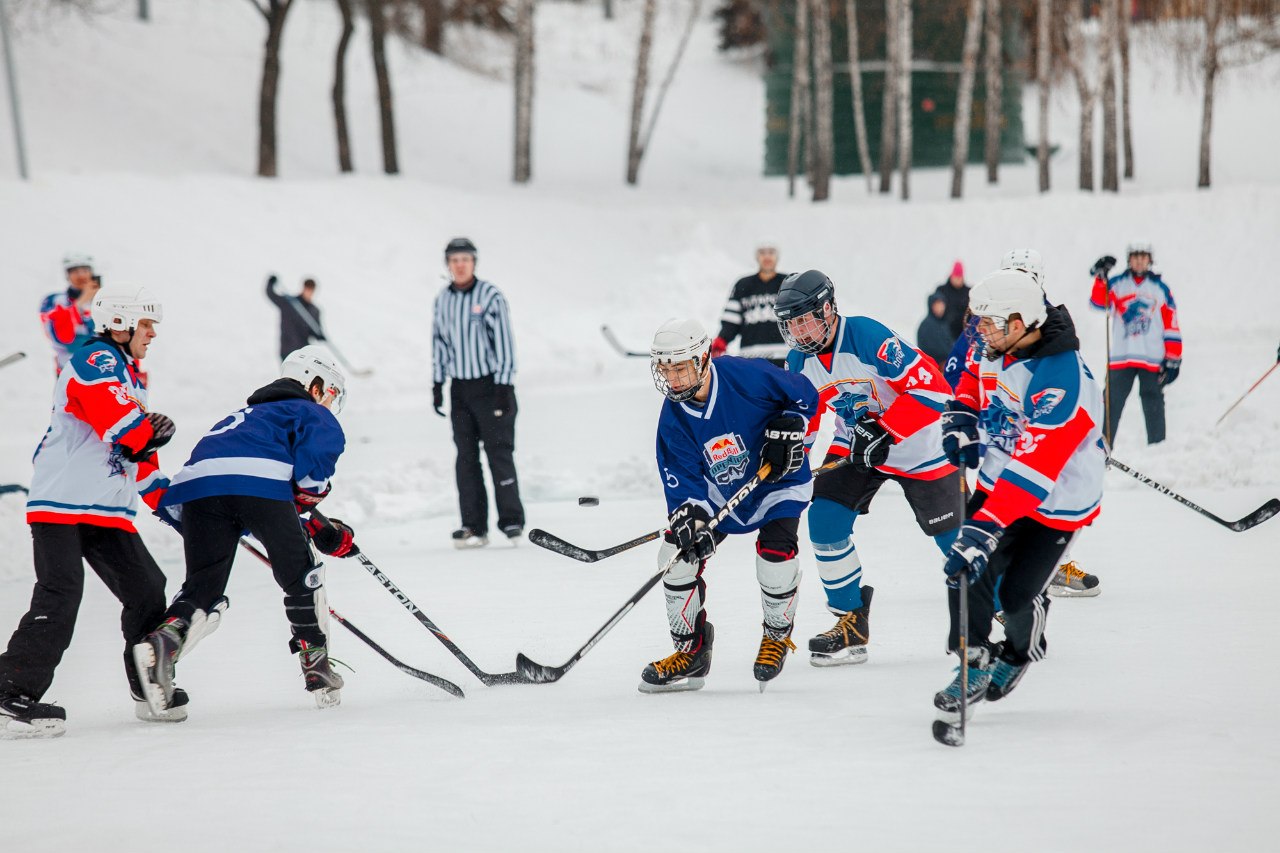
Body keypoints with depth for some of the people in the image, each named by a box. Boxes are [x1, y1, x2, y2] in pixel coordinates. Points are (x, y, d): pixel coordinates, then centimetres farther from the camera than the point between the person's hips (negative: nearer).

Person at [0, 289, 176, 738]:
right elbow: (123, 426, -22)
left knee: (147, 590, 8)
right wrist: (155, 428, -2)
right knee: (59, 597, -18)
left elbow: (141, 455, 31)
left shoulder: (129, 378, 24)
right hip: (62, 503, -10)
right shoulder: (95, 361, -9)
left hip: (108, 511, 10)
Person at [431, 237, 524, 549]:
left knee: (499, 452, -6)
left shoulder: (490, 296, -8)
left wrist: (504, 386, -12)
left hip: (490, 385, -5)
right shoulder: (442, 300, 8)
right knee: (466, 457, 4)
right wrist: (437, 384, 12)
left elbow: (504, 341, -8)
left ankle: (512, 520, 1)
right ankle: (474, 526, 6)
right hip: (460, 388, 5)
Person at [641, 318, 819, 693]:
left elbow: (804, 393, -13)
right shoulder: (674, 418, -15)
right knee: (678, 553, -9)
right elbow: (684, 480, -16)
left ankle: (777, 636, 8)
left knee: (775, 555, -24)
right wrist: (691, 515, -33)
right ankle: (690, 652, 7)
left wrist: (788, 430, -25)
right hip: (720, 492, 4)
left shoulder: (746, 376, -27)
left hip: (779, 481, -4)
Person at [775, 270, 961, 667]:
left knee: (953, 535, -1)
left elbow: (931, 387, -32)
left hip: (918, 446, -6)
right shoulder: (800, 361, -7)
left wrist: (883, 432, -34)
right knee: (825, 522, -10)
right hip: (857, 444, 6)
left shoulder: (868, 338, -30)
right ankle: (851, 623, 3)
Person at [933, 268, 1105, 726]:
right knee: (969, 571, -14)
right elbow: (975, 380, 21)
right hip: (1000, 482, 7)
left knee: (1018, 592, -8)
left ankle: (1019, 654, 24)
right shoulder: (996, 350, -6)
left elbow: (1032, 470, -40)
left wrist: (985, 528, -47)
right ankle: (975, 662, -1)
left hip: (1057, 503, -7)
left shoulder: (1061, 380, -33)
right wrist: (961, 420, -1)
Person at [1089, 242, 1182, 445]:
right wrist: (1101, 278, -23)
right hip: (1120, 358, 0)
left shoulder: (1161, 289, 9)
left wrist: (1172, 360, 1)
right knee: (1112, 404, -1)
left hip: (1152, 359, 0)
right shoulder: (1117, 284, 8)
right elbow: (1099, 302, -9)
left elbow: (1172, 327, 8)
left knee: (1153, 407, 2)